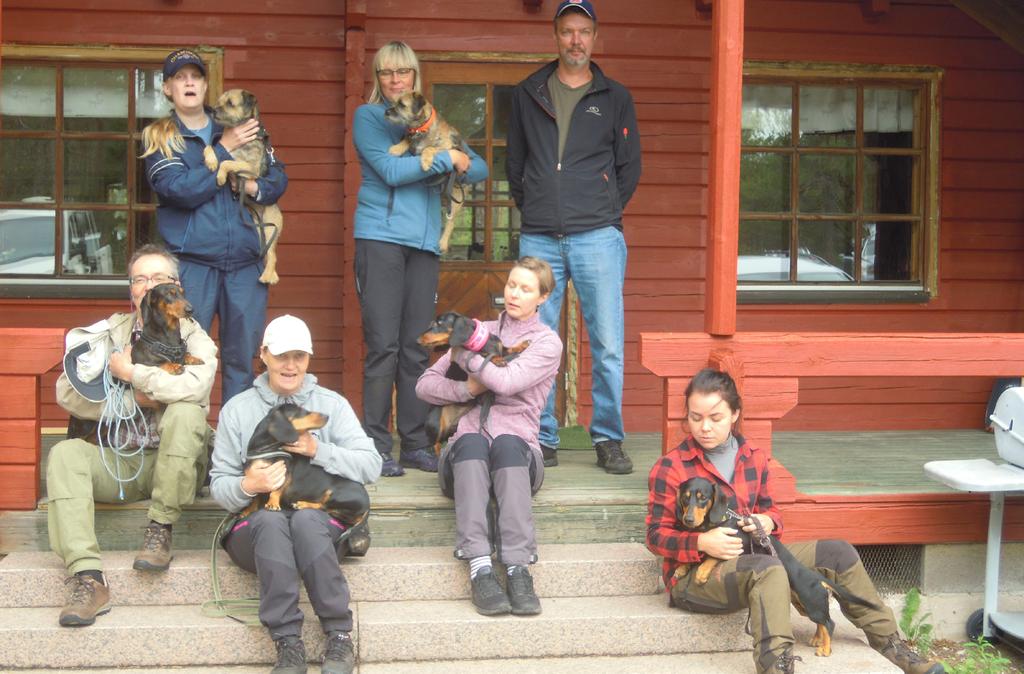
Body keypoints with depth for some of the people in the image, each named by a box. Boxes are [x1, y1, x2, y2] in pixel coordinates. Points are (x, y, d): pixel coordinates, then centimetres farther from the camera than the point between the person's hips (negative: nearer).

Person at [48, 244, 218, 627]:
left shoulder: (192, 336, 4)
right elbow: (67, 393, 2)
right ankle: (87, 578, -37)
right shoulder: (110, 332, 13)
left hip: (174, 465, -2)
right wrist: (132, 400, -7)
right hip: (119, 461, 3)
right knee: (64, 455, -25)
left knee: (187, 412, -31)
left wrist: (131, 373, -12)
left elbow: (196, 386, -20)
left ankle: (159, 531, -22)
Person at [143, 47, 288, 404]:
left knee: (242, 359, 7)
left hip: (245, 262, 3)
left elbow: (278, 177, 14)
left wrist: (253, 186, -8)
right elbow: (179, 190, -10)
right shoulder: (160, 137, 5)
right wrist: (223, 150, -7)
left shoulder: (237, 129, 14)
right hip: (191, 263, -3)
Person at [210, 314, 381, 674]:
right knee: (271, 520, -34)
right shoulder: (237, 409, 12)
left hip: (320, 525, 0)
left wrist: (317, 450, -13)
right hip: (256, 527, 0)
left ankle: (340, 637, -27)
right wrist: (247, 486, -17)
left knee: (306, 519, -35)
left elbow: (371, 466, 0)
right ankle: (287, 643, -32)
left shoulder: (332, 404, 11)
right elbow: (219, 485, 6)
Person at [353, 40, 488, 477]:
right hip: (380, 237, -4)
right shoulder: (368, 117, 4)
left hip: (425, 243, 4)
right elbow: (390, 170, -11)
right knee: (383, 345, -6)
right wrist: (447, 158, -11)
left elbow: (480, 168, 13)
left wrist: (464, 166, -9)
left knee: (416, 348, 5)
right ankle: (376, 446, -2)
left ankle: (415, 444, 10)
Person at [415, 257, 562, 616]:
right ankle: (480, 568, -49)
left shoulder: (547, 342, 10)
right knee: (472, 441, -36)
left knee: (507, 444, -38)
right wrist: (466, 389, -4)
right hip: (466, 449, 2)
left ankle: (519, 569, -48)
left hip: (517, 445, -2)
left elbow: (506, 382, -10)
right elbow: (424, 385, 14)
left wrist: (463, 351, 1)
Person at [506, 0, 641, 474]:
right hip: (539, 240, 1)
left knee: (609, 346, -3)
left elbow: (630, 167, 13)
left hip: (598, 238, -1)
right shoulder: (527, 95, 13)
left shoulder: (615, 97, 10)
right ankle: (543, 440, 11)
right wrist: (532, 209, 10)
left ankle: (608, 440, 7)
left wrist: (604, 213, 7)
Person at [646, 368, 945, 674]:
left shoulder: (754, 459, 6)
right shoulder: (670, 467, -11)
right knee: (768, 568, -38)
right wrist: (702, 543, -27)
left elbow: (769, 509, 16)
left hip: (749, 558, 7)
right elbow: (656, 536, -9)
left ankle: (890, 644, 13)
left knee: (837, 553, 0)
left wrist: (768, 522, -10)